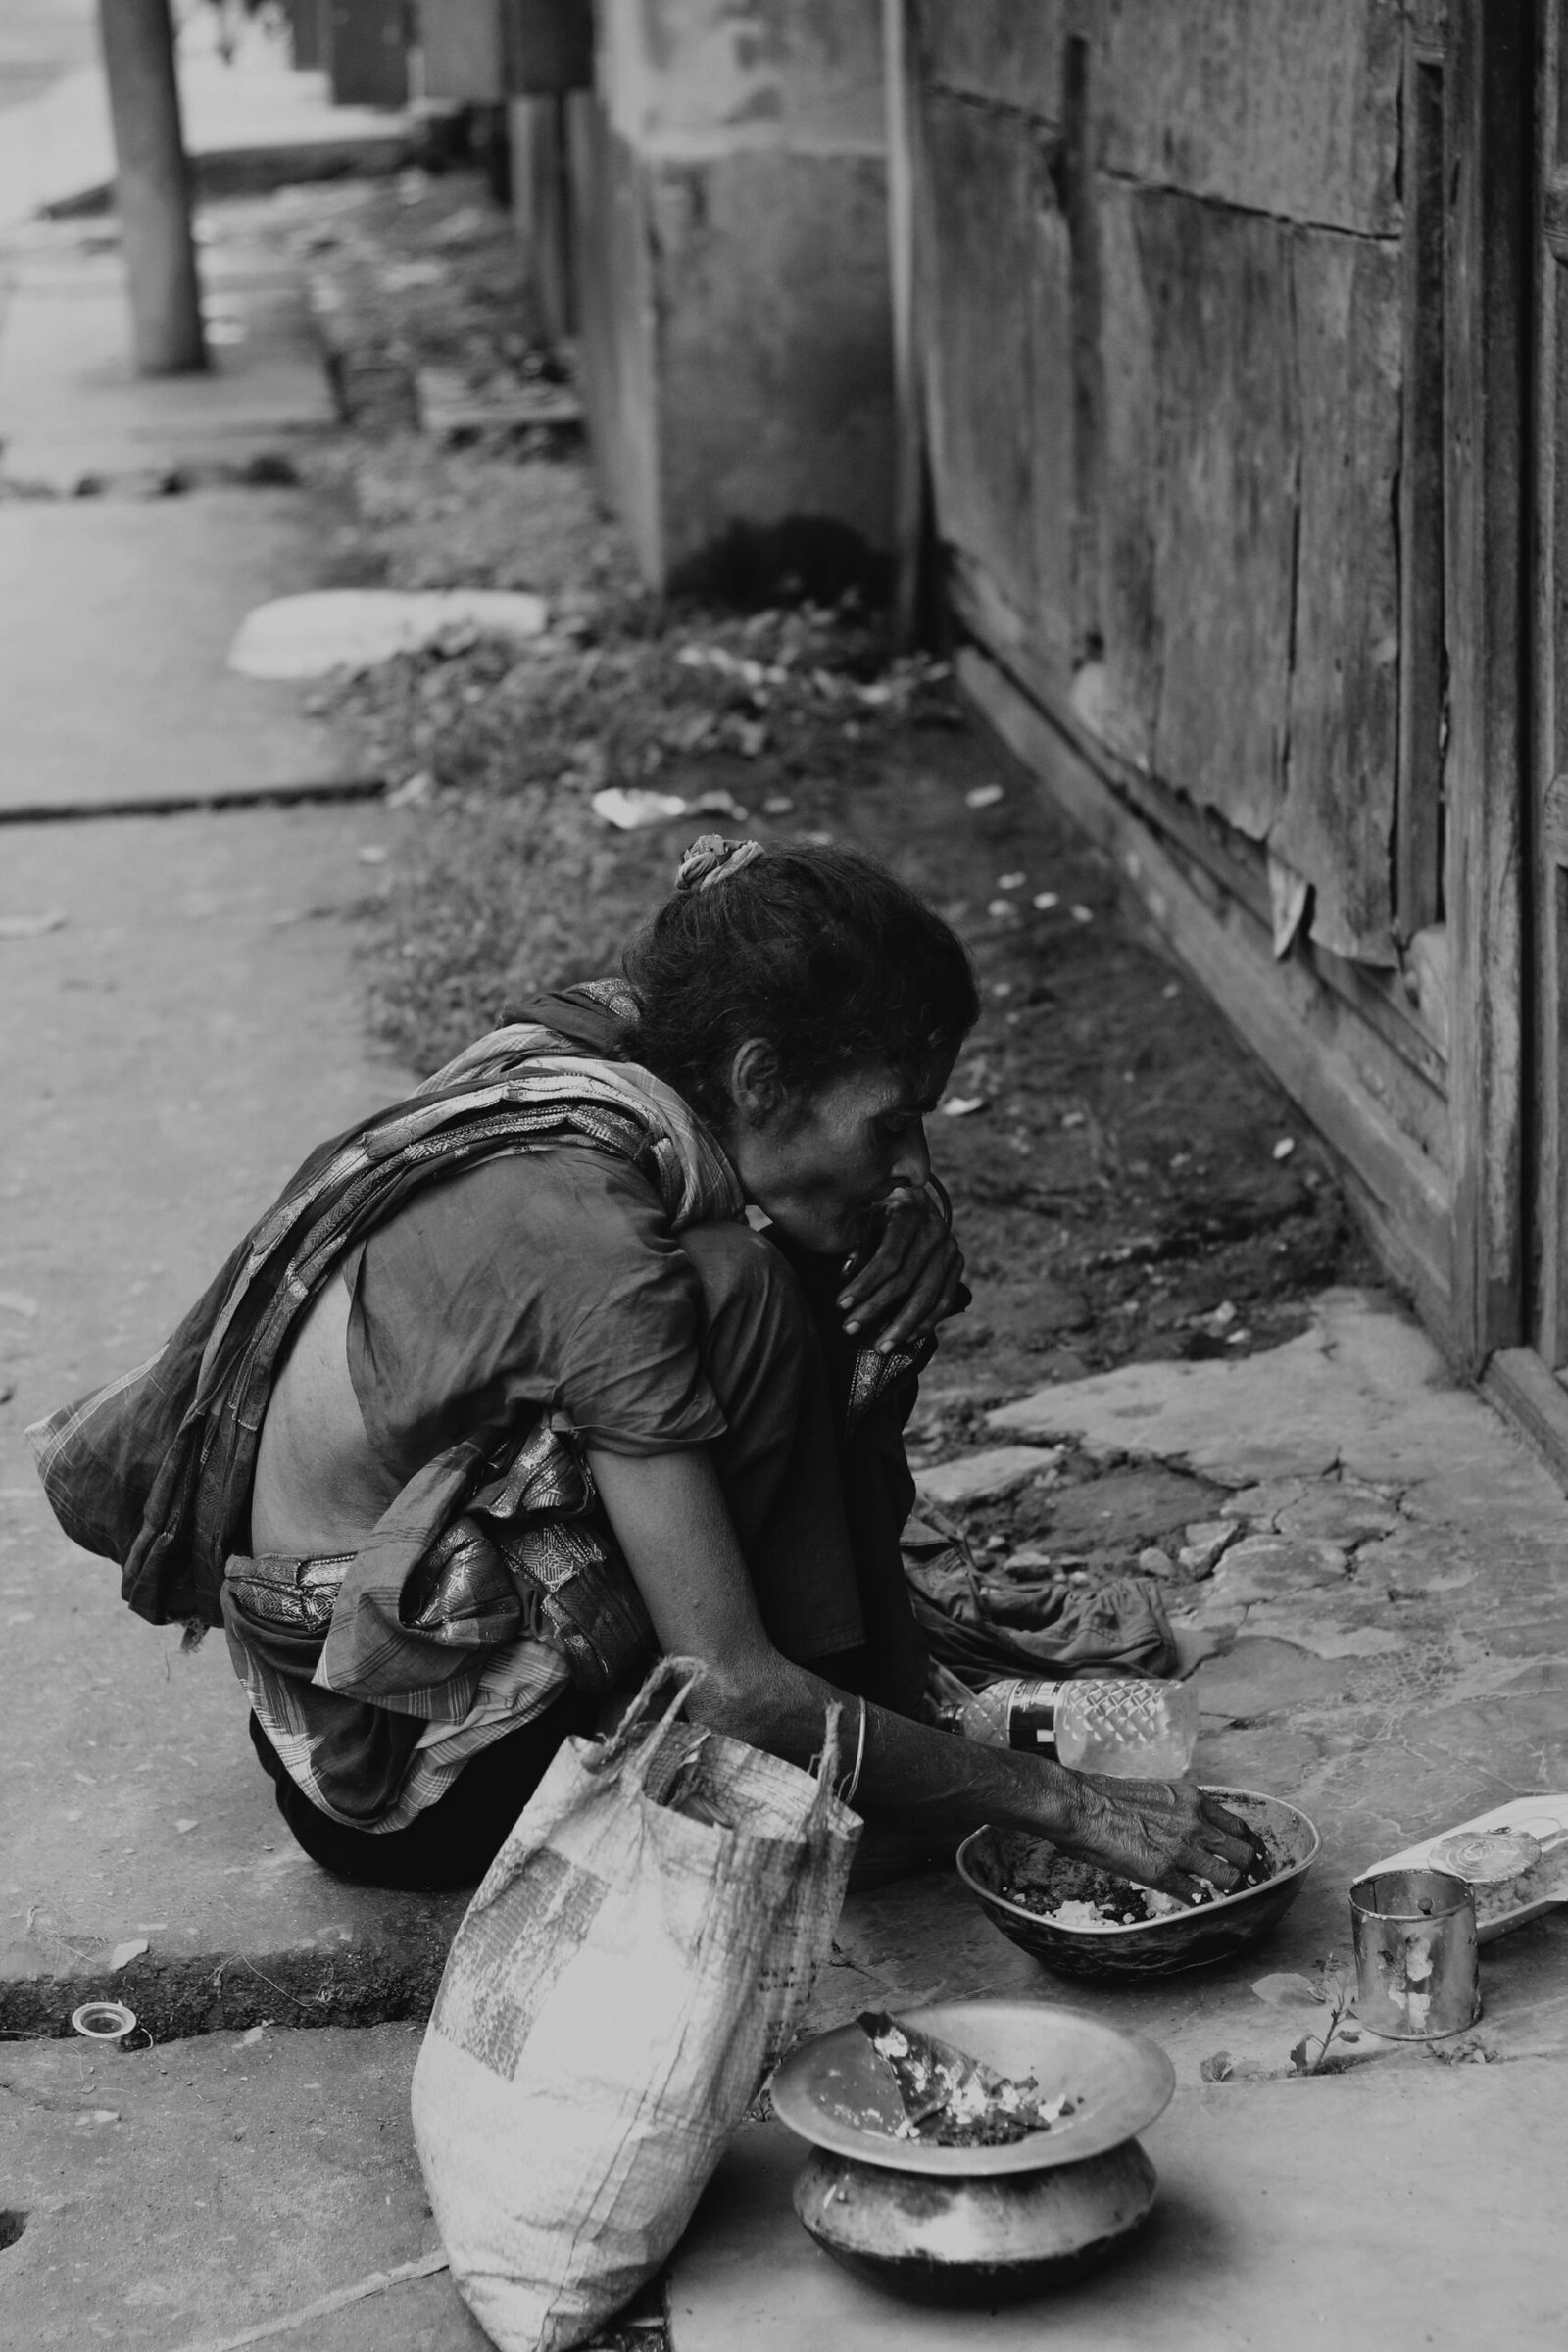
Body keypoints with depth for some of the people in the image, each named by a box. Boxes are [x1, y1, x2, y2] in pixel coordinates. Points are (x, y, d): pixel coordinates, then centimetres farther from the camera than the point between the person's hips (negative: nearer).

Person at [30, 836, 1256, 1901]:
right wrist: (1068, 1804, -26)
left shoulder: (603, 1055, -8)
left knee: (864, 1282, 0)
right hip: (394, 1783, -9)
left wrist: (914, 1211, -15)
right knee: (744, 1295, -24)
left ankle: (863, 1655, 11)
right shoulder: (591, 1243, -31)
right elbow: (733, 1688, -31)